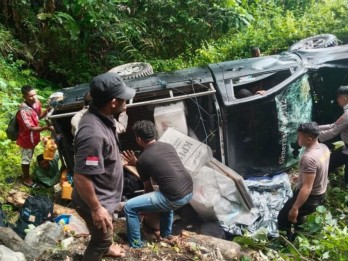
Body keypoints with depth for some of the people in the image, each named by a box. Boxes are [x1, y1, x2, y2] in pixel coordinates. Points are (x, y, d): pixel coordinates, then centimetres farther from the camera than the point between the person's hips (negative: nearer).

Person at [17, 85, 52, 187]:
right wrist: (46, 128, -43)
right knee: (26, 159, 14)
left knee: (29, 158, 26)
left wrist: (48, 110, -12)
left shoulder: (36, 102, -10)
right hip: (26, 139, -7)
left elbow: (39, 115, 6)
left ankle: (26, 175, 47)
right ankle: (26, 179, 34)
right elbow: (31, 128, -33)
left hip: (33, 137, 7)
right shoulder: (23, 111, -33)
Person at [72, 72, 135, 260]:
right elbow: (81, 177, -34)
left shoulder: (99, 116, -7)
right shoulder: (93, 133, -38)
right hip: (97, 200, -9)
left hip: (104, 195, 9)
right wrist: (96, 209, -24)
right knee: (101, 238, 15)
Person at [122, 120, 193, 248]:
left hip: (175, 198, -7)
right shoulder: (168, 146, 14)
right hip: (189, 192, 7)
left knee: (129, 207, 2)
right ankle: (166, 236, 45)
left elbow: (148, 187, 10)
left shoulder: (142, 159, -2)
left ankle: (136, 246, 15)